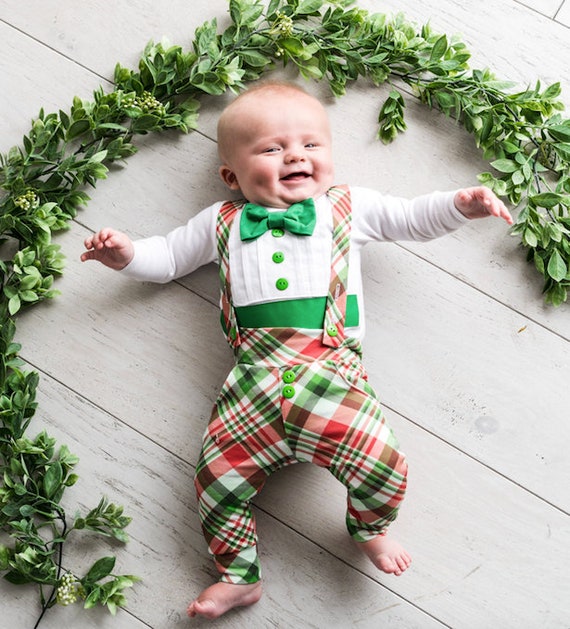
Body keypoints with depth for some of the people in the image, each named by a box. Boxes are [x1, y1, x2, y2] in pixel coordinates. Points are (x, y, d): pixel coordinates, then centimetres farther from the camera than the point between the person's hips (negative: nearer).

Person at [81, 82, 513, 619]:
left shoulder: (348, 207, 20)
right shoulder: (223, 222, 22)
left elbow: (412, 218, 24)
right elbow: (168, 257, 29)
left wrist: (460, 205, 7)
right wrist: (127, 255, 10)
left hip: (333, 370, -1)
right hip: (256, 377, 2)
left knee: (382, 465, -18)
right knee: (217, 475, -8)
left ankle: (369, 526, 18)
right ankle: (238, 576, 16)